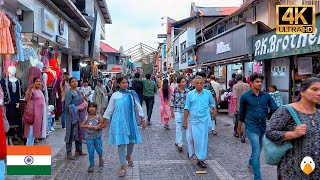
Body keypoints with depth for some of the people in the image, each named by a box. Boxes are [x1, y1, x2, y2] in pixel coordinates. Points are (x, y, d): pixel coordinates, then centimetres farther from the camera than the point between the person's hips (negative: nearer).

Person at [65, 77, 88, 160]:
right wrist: (77, 108, -17)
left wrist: (84, 104, 3)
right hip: (72, 115, -8)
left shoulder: (79, 92, 14)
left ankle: (79, 150, 24)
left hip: (80, 116, 8)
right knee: (71, 134, -3)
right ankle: (69, 153, 5)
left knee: (80, 133, 13)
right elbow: (67, 105, -15)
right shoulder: (69, 93, -9)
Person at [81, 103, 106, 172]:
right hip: (89, 137, 1)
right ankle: (91, 165, 14)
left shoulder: (98, 117, -5)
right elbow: (81, 125, 0)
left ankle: (100, 158, 40)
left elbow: (104, 124, -3)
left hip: (97, 137, -1)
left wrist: (98, 127, -18)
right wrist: (87, 126, -17)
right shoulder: (87, 117, -1)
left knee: (99, 150, 6)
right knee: (91, 152, 0)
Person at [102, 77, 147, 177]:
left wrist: (142, 120, 5)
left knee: (131, 141, 10)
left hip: (130, 121, 1)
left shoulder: (132, 94, -1)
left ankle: (128, 156, 42)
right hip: (119, 122, -1)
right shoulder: (114, 95, -1)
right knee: (121, 143, -1)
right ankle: (123, 166, 11)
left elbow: (138, 107, 5)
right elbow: (109, 109, 6)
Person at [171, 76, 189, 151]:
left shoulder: (187, 91, 2)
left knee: (182, 128, 13)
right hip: (177, 111, -4)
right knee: (178, 127, -7)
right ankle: (180, 144, -5)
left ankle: (177, 141, 29)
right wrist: (172, 112, -1)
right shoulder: (175, 91, -6)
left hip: (185, 111, 4)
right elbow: (172, 102, -1)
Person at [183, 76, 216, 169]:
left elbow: (212, 103, 18)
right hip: (193, 120, 0)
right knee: (192, 138, 8)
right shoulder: (190, 94, 1)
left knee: (203, 140, 2)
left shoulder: (208, 93, 3)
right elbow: (187, 108, 2)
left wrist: (213, 110, 0)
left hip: (204, 120, 0)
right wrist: (185, 121, 1)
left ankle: (200, 159, 11)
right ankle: (191, 151, 39)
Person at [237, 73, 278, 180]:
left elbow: (275, 110, 0)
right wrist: (239, 127, 13)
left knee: (258, 149, 22)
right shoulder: (245, 97, -5)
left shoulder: (266, 96, 1)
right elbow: (241, 113, 5)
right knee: (256, 151, -10)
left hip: (263, 127, 5)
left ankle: (251, 164, 49)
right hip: (251, 127, -4)